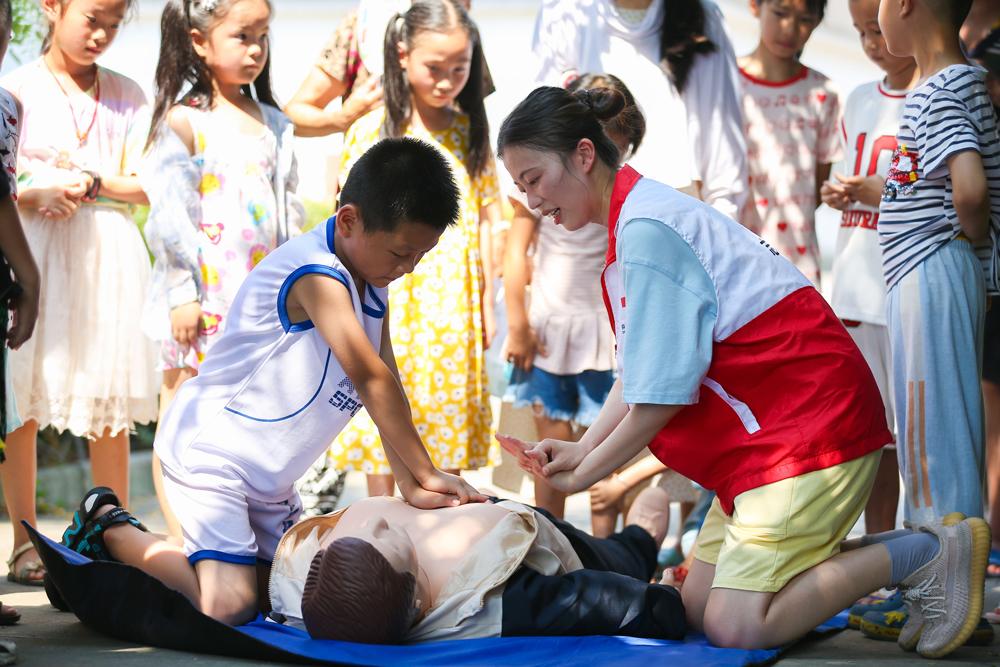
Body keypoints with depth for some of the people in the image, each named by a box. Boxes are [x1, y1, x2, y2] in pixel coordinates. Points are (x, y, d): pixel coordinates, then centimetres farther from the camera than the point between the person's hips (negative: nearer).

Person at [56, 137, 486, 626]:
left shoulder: (372, 284, 6)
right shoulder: (316, 276, -24)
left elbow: (385, 385, -1)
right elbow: (370, 379, -26)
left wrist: (410, 484, -12)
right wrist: (426, 474, -21)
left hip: (268, 475, 10)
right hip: (208, 451, -10)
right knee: (229, 606, -21)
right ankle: (108, 529, 2)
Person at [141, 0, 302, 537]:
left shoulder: (272, 124, 11)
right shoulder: (183, 121, -7)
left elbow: (289, 210, 15)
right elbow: (169, 211, -12)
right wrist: (182, 294, -15)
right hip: (204, 299, -5)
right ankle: (180, 541, 7)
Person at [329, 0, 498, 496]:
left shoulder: (471, 131, 6)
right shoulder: (371, 131, -3)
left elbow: (484, 221, 8)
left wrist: (487, 306, 6)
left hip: (453, 310, 2)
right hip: (390, 305, -2)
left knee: (447, 428, 6)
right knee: (384, 429, 1)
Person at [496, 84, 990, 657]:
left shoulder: (647, 229, -18)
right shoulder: (637, 220, 14)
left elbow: (661, 397, -18)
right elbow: (636, 378, 16)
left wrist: (583, 475, -6)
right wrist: (579, 451, 4)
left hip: (811, 426, -10)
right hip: (768, 432, 10)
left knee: (736, 626, -16)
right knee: (698, 608, 5)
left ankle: (927, 553, -6)